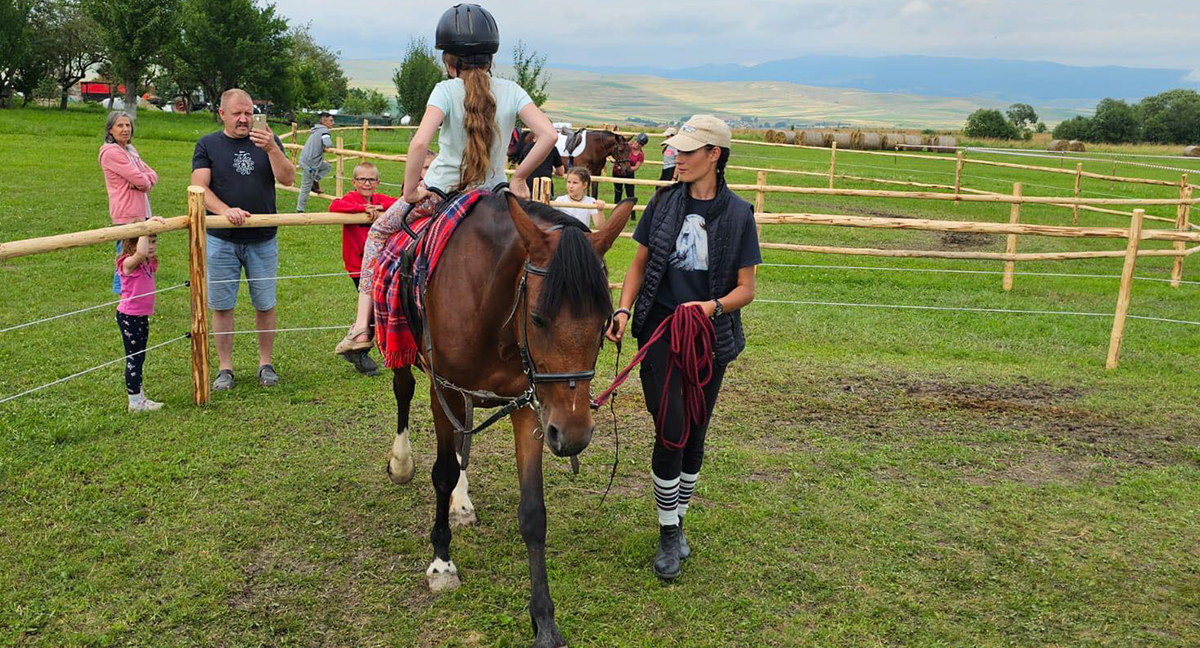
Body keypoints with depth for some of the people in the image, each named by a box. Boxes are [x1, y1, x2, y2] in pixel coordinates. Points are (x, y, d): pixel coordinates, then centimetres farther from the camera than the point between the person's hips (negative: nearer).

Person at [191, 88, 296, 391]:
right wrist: (226, 210, -23)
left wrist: (271, 148, -21)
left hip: (263, 241, 1)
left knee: (265, 305, 6)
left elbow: (288, 179, -6)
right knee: (221, 306, 4)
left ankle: (265, 363, 20)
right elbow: (199, 188, -6)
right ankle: (225, 367, 16)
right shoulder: (208, 145, 5)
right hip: (221, 241, 0)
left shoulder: (268, 140, 7)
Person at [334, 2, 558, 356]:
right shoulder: (511, 91, -2)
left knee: (379, 230, 22)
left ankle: (362, 323, 18)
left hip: (440, 192, -2)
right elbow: (548, 134, -11)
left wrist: (409, 191, -11)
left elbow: (419, 143, -25)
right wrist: (519, 178, -1)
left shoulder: (446, 90, -11)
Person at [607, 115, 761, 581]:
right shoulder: (664, 203, 2)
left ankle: (677, 520, 30)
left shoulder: (737, 214, -2)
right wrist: (624, 309, -8)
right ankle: (668, 534, 7)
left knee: (694, 437, 10)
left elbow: (746, 287, 0)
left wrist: (714, 306, -19)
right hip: (660, 331, 0)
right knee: (670, 434, -8)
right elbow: (639, 264, 8)